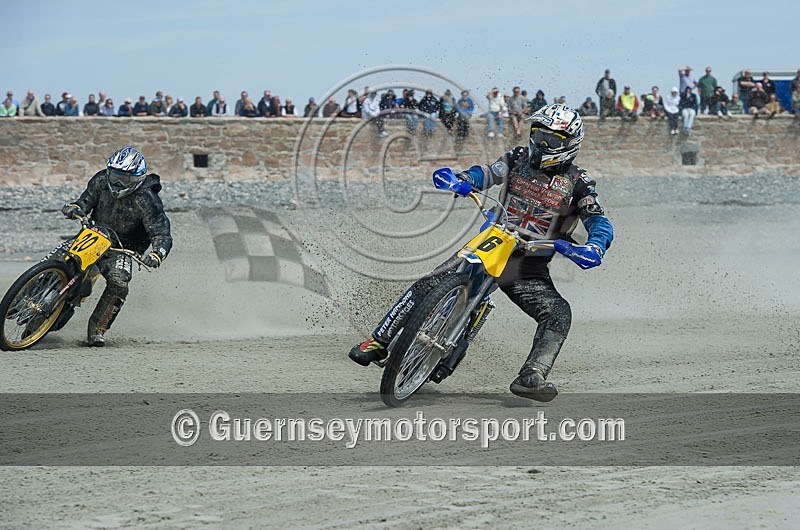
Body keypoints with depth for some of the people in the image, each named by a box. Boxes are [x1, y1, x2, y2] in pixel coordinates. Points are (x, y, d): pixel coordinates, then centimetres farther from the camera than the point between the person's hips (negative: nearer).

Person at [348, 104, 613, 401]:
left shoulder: (578, 184, -3)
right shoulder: (519, 158, 7)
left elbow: (600, 223, -13)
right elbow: (489, 173, -6)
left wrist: (594, 247, -36)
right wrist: (460, 180, -29)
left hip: (530, 265, -1)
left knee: (558, 315, -26)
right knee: (425, 287, -11)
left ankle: (532, 377, -28)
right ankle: (378, 342, 0)